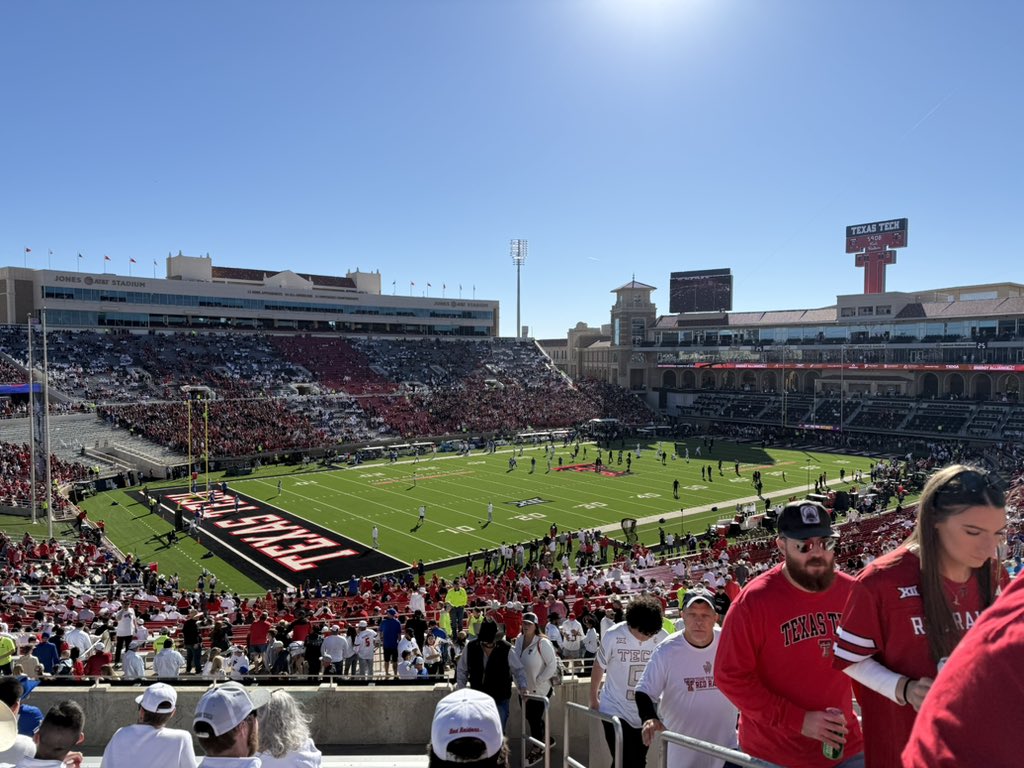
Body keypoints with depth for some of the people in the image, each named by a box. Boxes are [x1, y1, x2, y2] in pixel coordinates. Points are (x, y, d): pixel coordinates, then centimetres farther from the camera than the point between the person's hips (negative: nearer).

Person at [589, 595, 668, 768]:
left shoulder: (663, 638, -12)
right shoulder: (613, 636, -16)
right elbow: (599, 668, 0)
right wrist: (593, 700, 11)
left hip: (645, 714, 3)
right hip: (615, 711, -3)